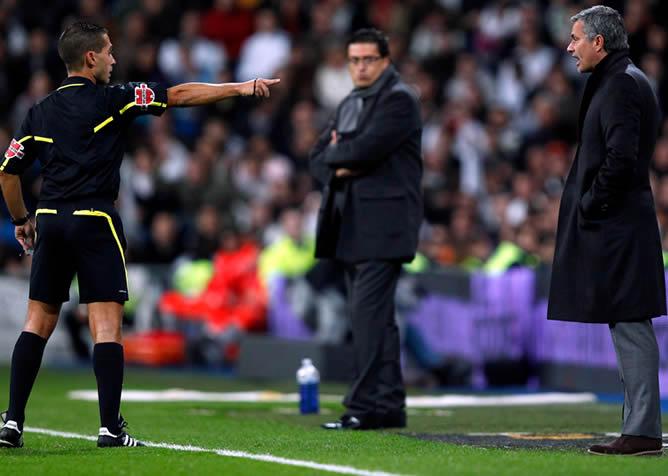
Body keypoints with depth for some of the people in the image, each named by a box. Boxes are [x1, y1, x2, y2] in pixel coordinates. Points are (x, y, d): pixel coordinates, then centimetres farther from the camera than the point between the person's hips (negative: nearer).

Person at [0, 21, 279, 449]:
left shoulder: (41, 112, 11)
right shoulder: (110, 100, -3)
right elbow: (178, 95, -5)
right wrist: (239, 88, -2)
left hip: (50, 221, 5)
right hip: (95, 222, -5)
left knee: (38, 322, 9)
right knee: (107, 325, -4)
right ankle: (110, 428, -8)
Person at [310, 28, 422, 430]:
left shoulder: (399, 100, -7)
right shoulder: (350, 105, 21)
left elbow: (366, 148, -19)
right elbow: (319, 158, 17)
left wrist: (335, 154, 0)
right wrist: (338, 170, -5)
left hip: (382, 224, -9)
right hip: (352, 226, 9)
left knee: (368, 311, -14)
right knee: (375, 316, 10)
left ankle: (368, 404, -15)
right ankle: (389, 404, 15)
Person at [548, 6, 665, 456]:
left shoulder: (621, 85, -14)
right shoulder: (623, 80, 18)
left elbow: (621, 158, -23)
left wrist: (590, 205, -14)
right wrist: (588, 203, 15)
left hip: (617, 225, -10)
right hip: (618, 222, 10)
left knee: (630, 326, -8)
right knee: (630, 327, 11)